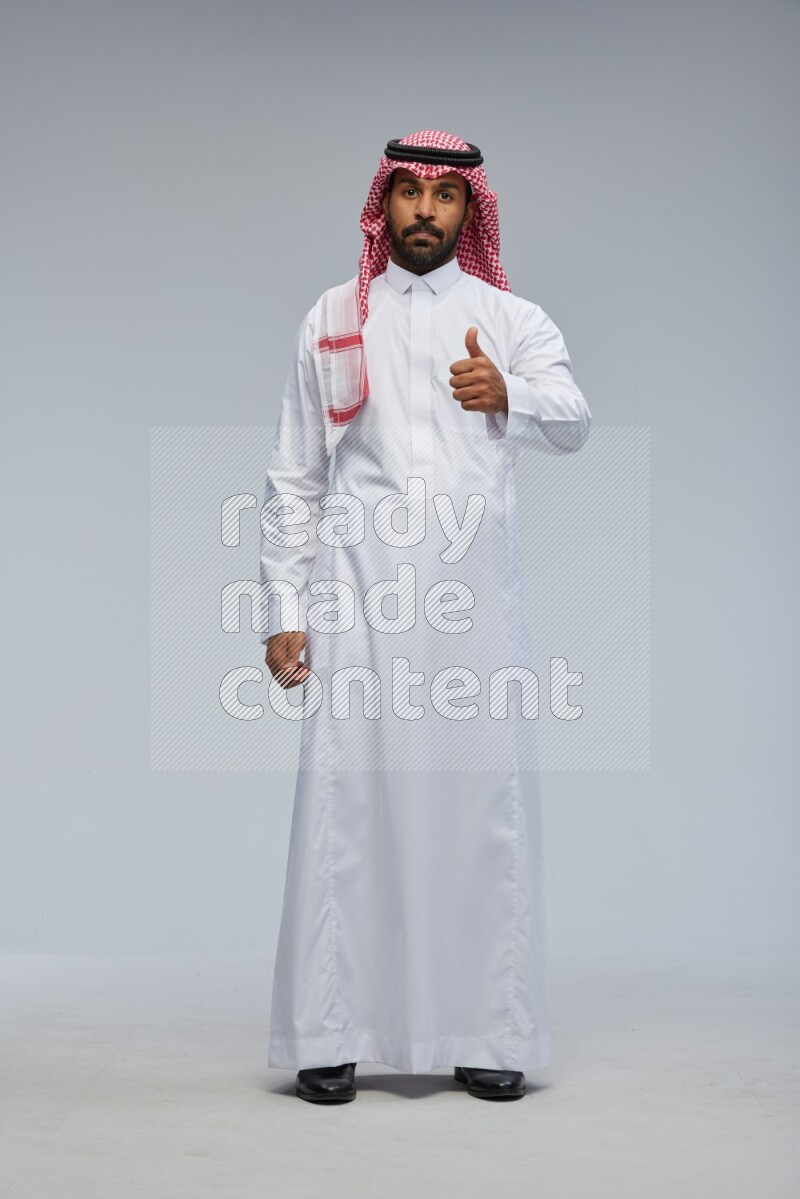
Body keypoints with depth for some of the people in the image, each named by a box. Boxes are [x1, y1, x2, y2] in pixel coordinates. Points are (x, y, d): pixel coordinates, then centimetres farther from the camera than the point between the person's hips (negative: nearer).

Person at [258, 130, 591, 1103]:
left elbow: (571, 422, -8)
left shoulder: (512, 320, 12)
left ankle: (490, 1036, 7)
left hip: (474, 586, 0)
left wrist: (506, 396, -30)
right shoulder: (331, 322, 15)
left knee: (487, 799, -1)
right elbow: (293, 479, 13)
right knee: (346, 799, -4)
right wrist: (282, 612, 4)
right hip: (358, 592, 0)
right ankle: (329, 1036, 2)